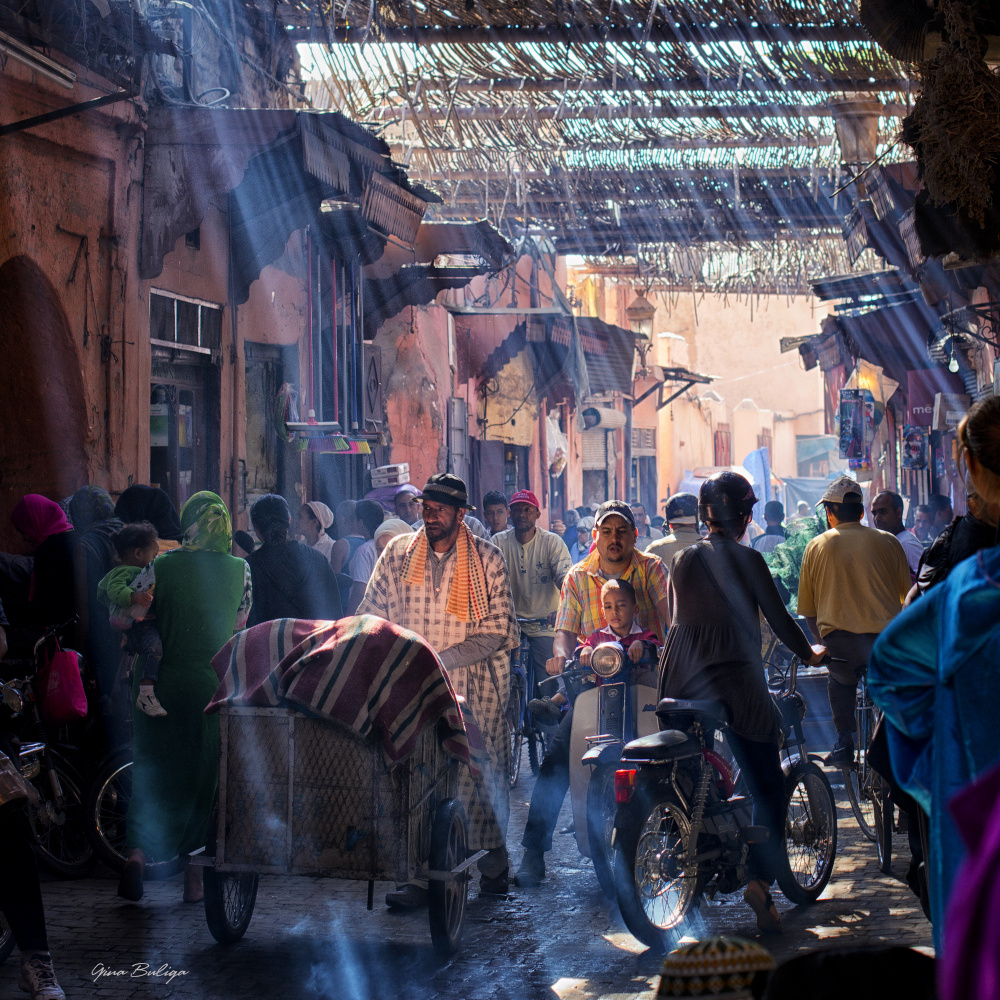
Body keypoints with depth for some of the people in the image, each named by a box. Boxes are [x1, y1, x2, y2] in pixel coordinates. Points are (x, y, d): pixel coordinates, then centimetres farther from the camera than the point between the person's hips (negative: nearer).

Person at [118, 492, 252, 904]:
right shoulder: (240, 569, 0)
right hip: (216, 684, 1)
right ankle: (195, 876, 13)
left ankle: (138, 851, -8)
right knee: (205, 775, 10)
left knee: (153, 768, 11)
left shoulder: (160, 566, -5)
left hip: (164, 683, -1)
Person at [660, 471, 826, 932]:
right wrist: (810, 653, 18)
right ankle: (761, 877, -12)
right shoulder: (746, 560, -6)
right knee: (768, 787, 2)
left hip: (681, 682, 5)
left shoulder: (682, 560, 8)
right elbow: (778, 618, 0)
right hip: (736, 681, -5)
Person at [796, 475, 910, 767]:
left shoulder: (816, 546, 8)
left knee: (839, 681, 33)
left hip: (839, 642, 0)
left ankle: (844, 743, 25)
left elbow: (807, 608, 12)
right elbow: (908, 595, 15)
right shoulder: (887, 541, 8)